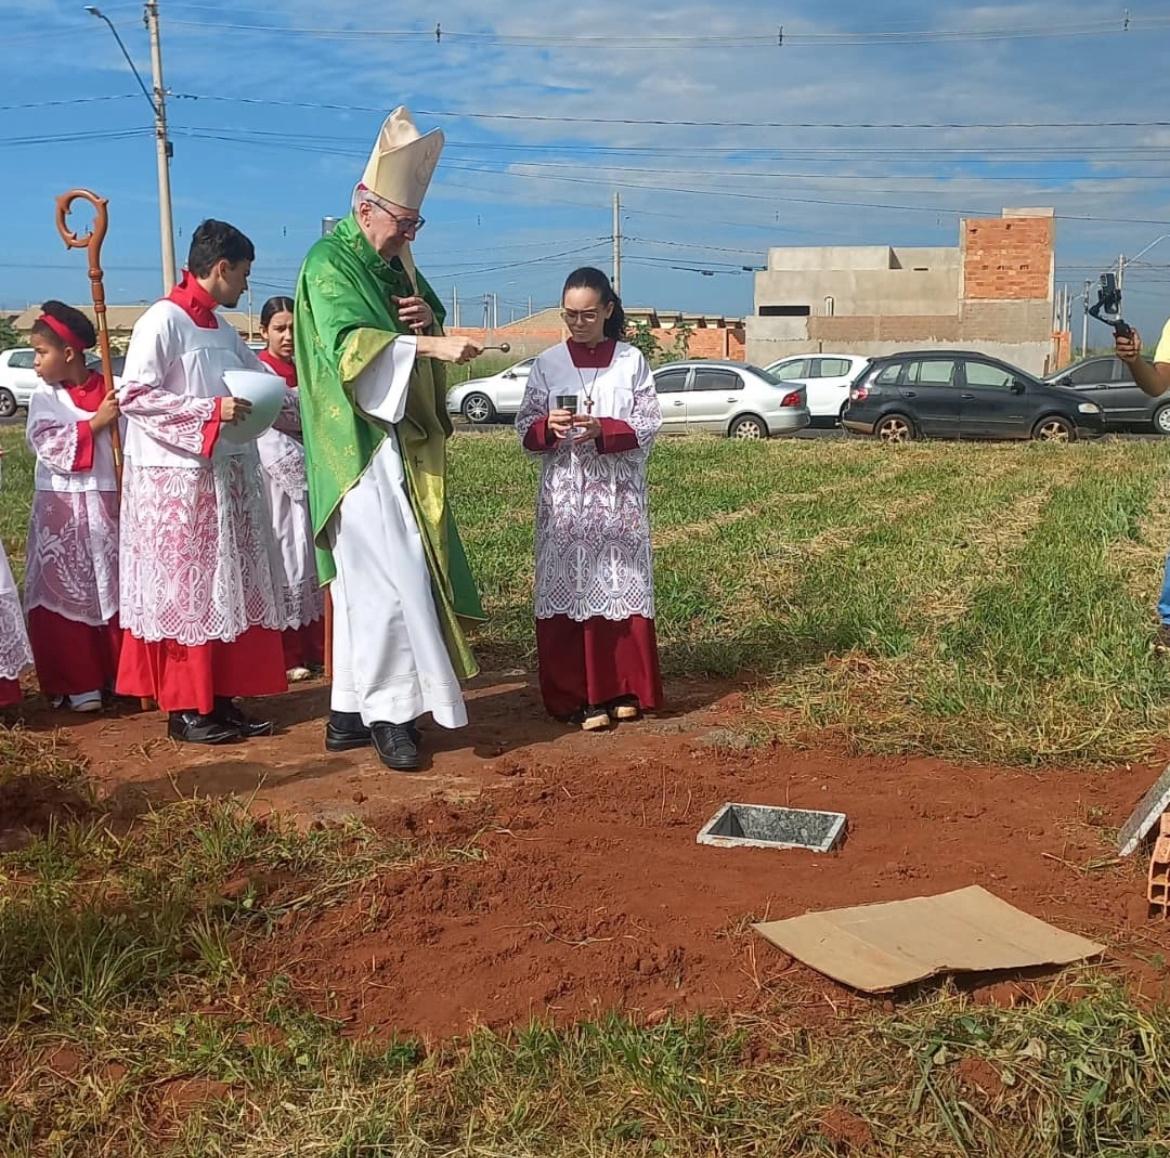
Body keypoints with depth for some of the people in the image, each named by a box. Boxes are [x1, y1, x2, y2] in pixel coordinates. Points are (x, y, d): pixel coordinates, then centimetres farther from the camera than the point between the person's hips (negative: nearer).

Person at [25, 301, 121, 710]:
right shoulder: (44, 398, 0)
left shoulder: (112, 392, 0)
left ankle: (122, 674, 20)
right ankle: (77, 683, 10)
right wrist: (94, 424, -18)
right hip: (62, 509, -1)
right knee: (66, 595, 1)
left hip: (109, 503, 1)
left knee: (118, 591, 7)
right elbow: (46, 443, -12)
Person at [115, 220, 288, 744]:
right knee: (185, 592, -2)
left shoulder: (222, 330, 15)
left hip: (226, 476, 8)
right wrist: (211, 409, -20)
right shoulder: (162, 321, -10)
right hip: (177, 481, -8)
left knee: (228, 589, 9)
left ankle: (221, 698, 17)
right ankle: (184, 708, 6)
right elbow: (132, 395, -17)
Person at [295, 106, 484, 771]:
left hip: (402, 445, 9)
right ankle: (387, 715, -3)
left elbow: (426, 327, 25)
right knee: (387, 578, -11)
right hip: (362, 448, -8)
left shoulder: (396, 266, 18)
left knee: (367, 584, 9)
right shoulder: (329, 263, -8)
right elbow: (347, 343, -22)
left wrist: (429, 315, 1)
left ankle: (351, 712, 15)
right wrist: (428, 344, -32)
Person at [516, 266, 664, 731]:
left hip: (619, 494, 0)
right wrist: (549, 427, -17)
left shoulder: (631, 361, 4)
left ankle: (624, 690, 13)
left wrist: (602, 429, -17)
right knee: (569, 588, -2)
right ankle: (578, 697, 4)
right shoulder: (548, 363, 6)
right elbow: (525, 426, 5)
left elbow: (649, 423, -1)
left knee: (621, 586, 1)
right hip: (565, 496, 0)